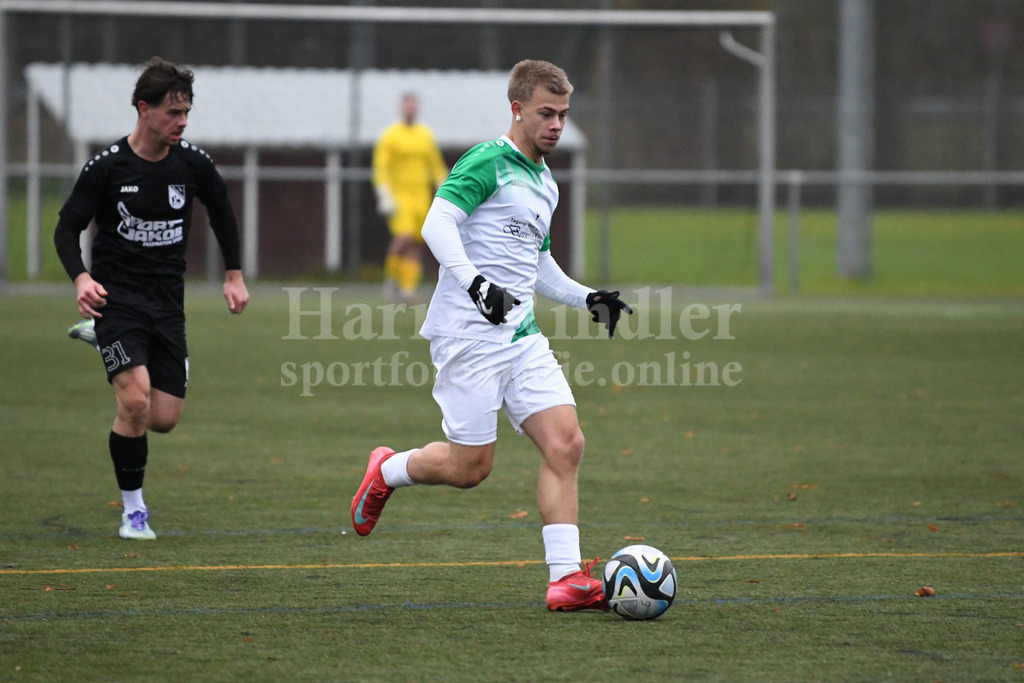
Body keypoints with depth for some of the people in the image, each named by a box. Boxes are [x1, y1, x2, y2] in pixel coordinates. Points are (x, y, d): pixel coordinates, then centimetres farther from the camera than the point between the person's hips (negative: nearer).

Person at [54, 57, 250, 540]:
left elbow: (221, 211, 17)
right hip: (116, 298, -4)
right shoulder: (106, 167, -11)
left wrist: (234, 275, 15)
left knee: (164, 419, 2)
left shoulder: (193, 163, -2)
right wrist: (81, 277, -22)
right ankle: (132, 511, -4)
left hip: (168, 304, 4)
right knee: (135, 401, -22)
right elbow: (67, 228, -4)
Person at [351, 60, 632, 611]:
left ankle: (566, 577, -8)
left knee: (565, 443, -8)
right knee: (470, 467, -4)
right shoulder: (488, 163, -8)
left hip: (521, 337, 8)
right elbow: (438, 224, -19)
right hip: (469, 334, -8)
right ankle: (385, 472, 26)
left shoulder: (545, 184, 20)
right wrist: (476, 283, -31)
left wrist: (588, 298, 19)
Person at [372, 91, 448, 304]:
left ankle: (408, 289, 2)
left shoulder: (426, 136, 11)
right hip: (398, 196, -4)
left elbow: (437, 167, 17)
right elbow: (381, 168, -6)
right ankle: (391, 276, -1)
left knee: (416, 245, -1)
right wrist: (385, 198, -16)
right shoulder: (390, 136, -3)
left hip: (420, 196, 4)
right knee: (404, 237, -21)